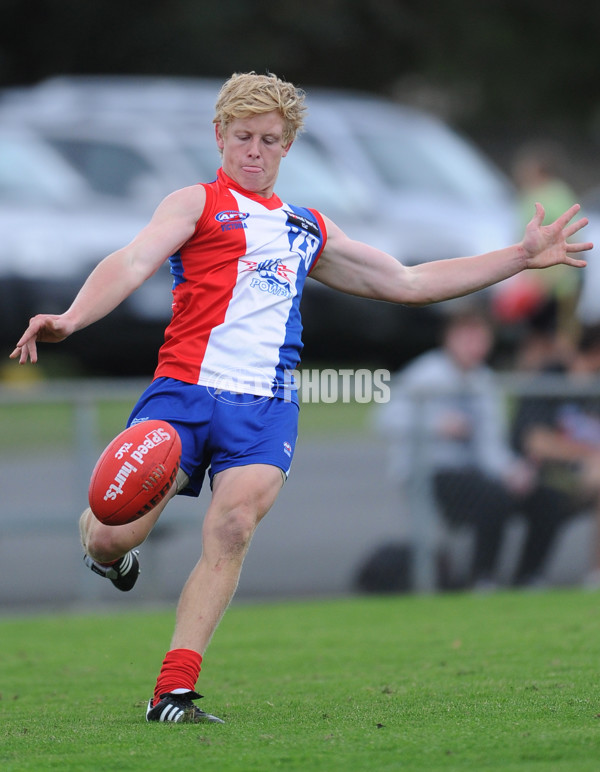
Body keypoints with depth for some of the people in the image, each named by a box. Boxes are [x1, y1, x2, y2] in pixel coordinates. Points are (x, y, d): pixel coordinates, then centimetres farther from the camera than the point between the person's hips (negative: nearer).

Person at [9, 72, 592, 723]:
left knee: (232, 528, -23)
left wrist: (522, 257, 31)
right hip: (184, 392, -3)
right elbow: (134, 262, -8)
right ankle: (113, 555, 26)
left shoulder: (309, 229, 27)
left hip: (265, 407, 3)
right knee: (110, 538, -14)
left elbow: (407, 283, 33)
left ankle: (173, 693, -20)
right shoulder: (197, 204, 10)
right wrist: (71, 319, -28)